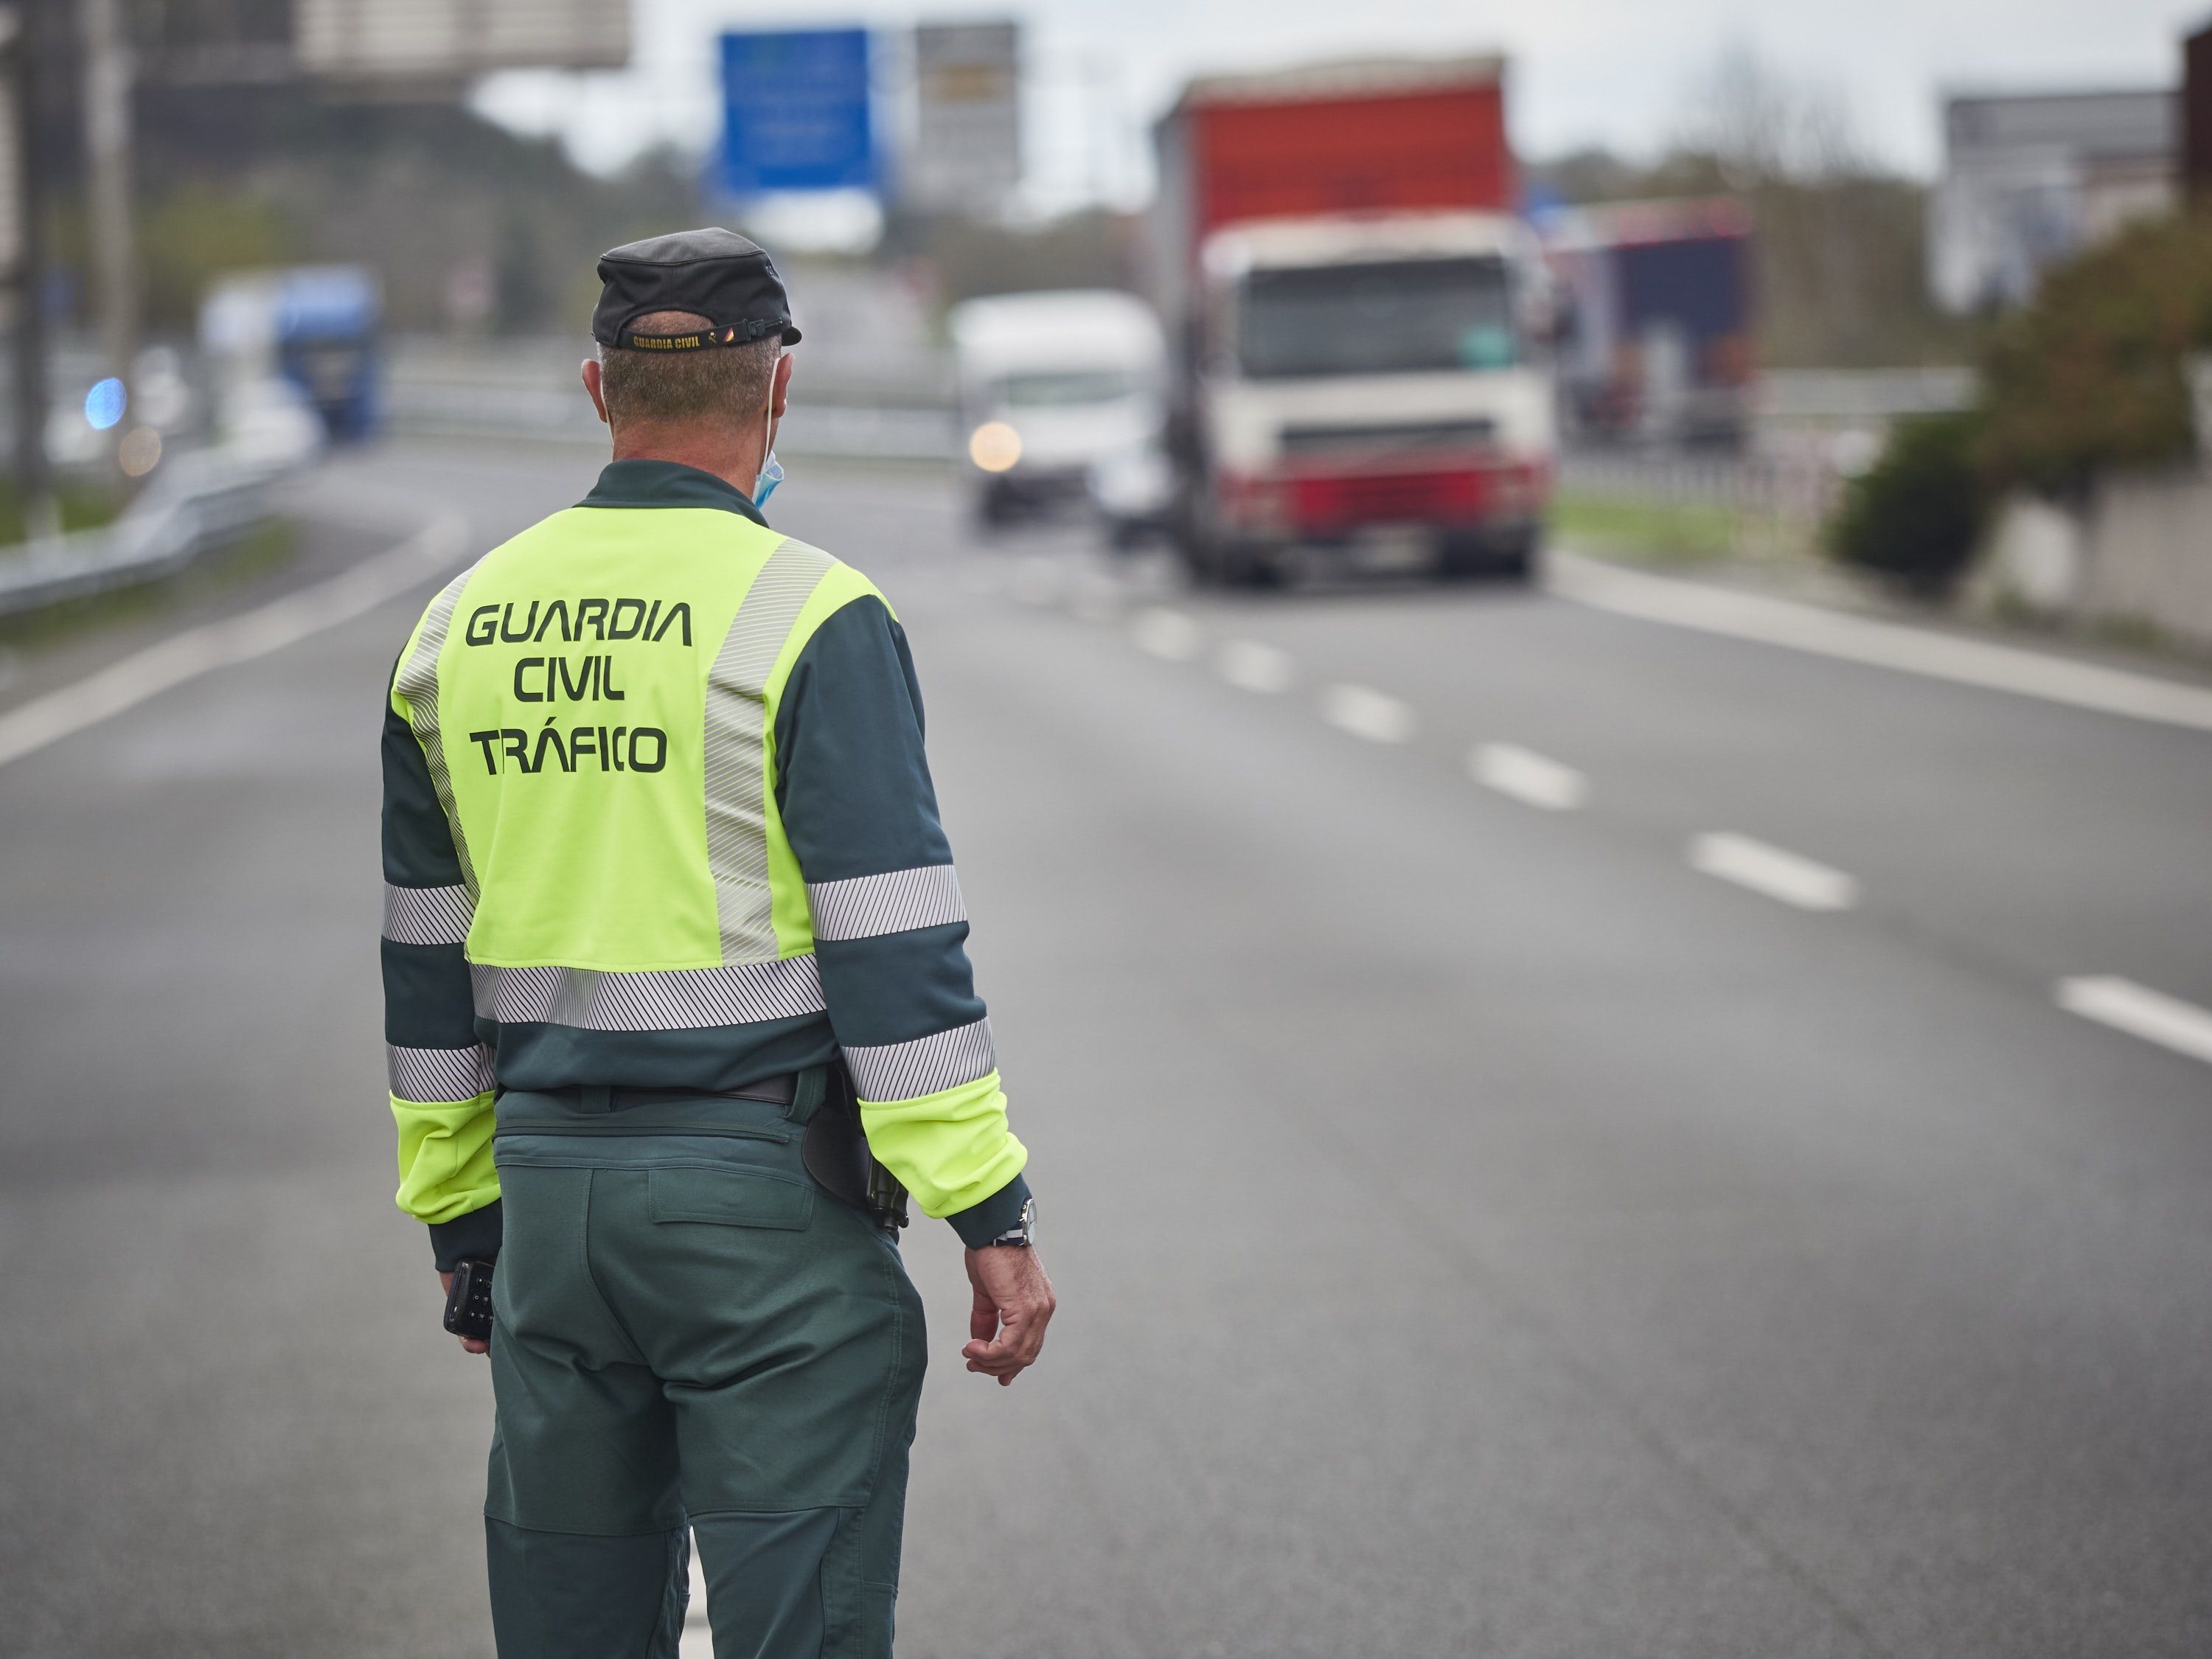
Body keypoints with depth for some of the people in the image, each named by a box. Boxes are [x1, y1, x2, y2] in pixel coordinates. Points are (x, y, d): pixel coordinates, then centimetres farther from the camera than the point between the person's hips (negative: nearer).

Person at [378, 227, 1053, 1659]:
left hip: (550, 1181, 6)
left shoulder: (457, 628, 8)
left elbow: (427, 964, 13)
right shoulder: (811, 618, -10)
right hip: (765, 1188, -6)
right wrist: (993, 1219, -10)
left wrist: (463, 1219, 21)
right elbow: (897, 949, -14)